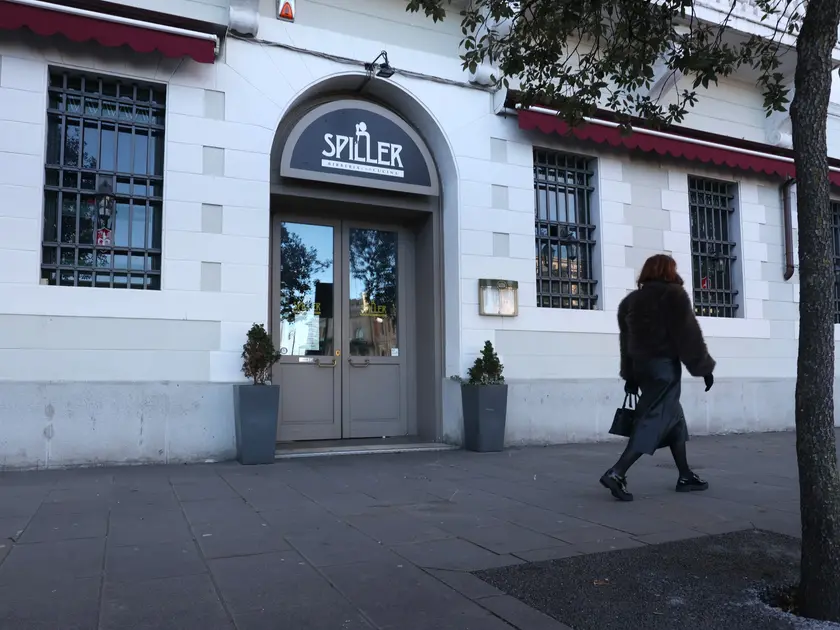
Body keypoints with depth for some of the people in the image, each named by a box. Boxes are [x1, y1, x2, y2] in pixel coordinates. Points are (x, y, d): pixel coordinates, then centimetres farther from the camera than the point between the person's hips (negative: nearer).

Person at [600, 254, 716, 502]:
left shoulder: (631, 300, 14)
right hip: (664, 366, -8)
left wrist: (630, 375, 17)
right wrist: (704, 367, -5)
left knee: (675, 419, 16)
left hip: (642, 365, 8)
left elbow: (625, 341, 15)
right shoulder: (673, 294, -6)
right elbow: (688, 335, -10)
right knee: (653, 421, -10)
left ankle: (685, 476, 20)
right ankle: (616, 473, -21)